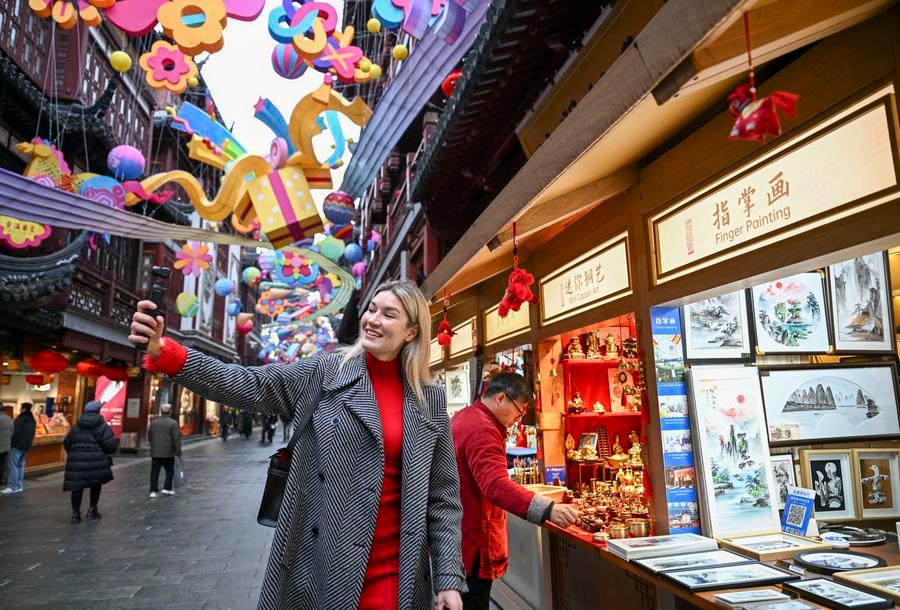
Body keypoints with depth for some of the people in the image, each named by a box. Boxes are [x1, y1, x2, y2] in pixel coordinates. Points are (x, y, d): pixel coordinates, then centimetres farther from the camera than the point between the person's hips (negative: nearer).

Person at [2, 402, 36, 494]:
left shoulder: (21, 419, -12)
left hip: (17, 445, -8)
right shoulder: (32, 420, 16)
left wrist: (11, 444, -10)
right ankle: (19, 486, 11)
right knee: (20, 465, 11)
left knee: (13, 466, -7)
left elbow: (15, 432, -17)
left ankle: (13, 487, -9)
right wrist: (28, 445, 20)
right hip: (26, 446, 8)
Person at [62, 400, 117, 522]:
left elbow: (67, 443, 18)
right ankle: (92, 510, 20)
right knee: (96, 485, 16)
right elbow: (110, 445, -12)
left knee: (77, 486, 9)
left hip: (77, 461, 3)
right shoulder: (103, 426, -4)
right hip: (96, 461, -3)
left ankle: (76, 513, 10)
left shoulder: (76, 426, 12)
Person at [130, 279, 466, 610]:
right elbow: (246, 384, -10)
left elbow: (443, 495, 1)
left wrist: (450, 577, -3)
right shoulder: (322, 374, -2)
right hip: (317, 568, 0)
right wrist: (164, 352, -22)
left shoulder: (431, 399, 0)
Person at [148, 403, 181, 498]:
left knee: (154, 472, 7)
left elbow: (149, 437, 13)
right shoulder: (173, 423, -10)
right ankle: (167, 488, 6)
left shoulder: (153, 422, 5)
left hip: (155, 452, 4)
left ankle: (153, 491, 6)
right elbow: (176, 439, -14)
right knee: (170, 471, 10)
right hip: (168, 453, -4)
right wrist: (178, 451, -7)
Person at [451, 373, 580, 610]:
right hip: (471, 544, -11)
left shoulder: (465, 417, 10)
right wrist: (547, 509, -47)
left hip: (459, 537, 11)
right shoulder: (480, 429, -24)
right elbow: (496, 485, -39)